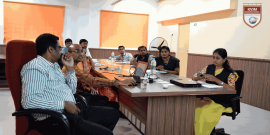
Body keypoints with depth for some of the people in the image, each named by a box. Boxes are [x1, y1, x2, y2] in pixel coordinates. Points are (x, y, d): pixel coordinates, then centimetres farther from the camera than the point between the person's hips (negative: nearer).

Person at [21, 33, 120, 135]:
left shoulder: (55, 65, 19)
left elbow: (72, 90, 25)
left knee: (113, 113, 12)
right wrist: (64, 104, -23)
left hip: (73, 110, 10)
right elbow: (28, 101, -25)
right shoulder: (34, 68, -12)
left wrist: (70, 68, 11)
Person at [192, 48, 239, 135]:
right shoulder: (209, 68, 11)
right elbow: (194, 77, 14)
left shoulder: (230, 73, -2)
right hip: (206, 98, 4)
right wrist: (198, 77, -11)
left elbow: (232, 90, -16)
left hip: (220, 102, -4)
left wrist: (216, 80, -25)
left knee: (202, 111, -31)